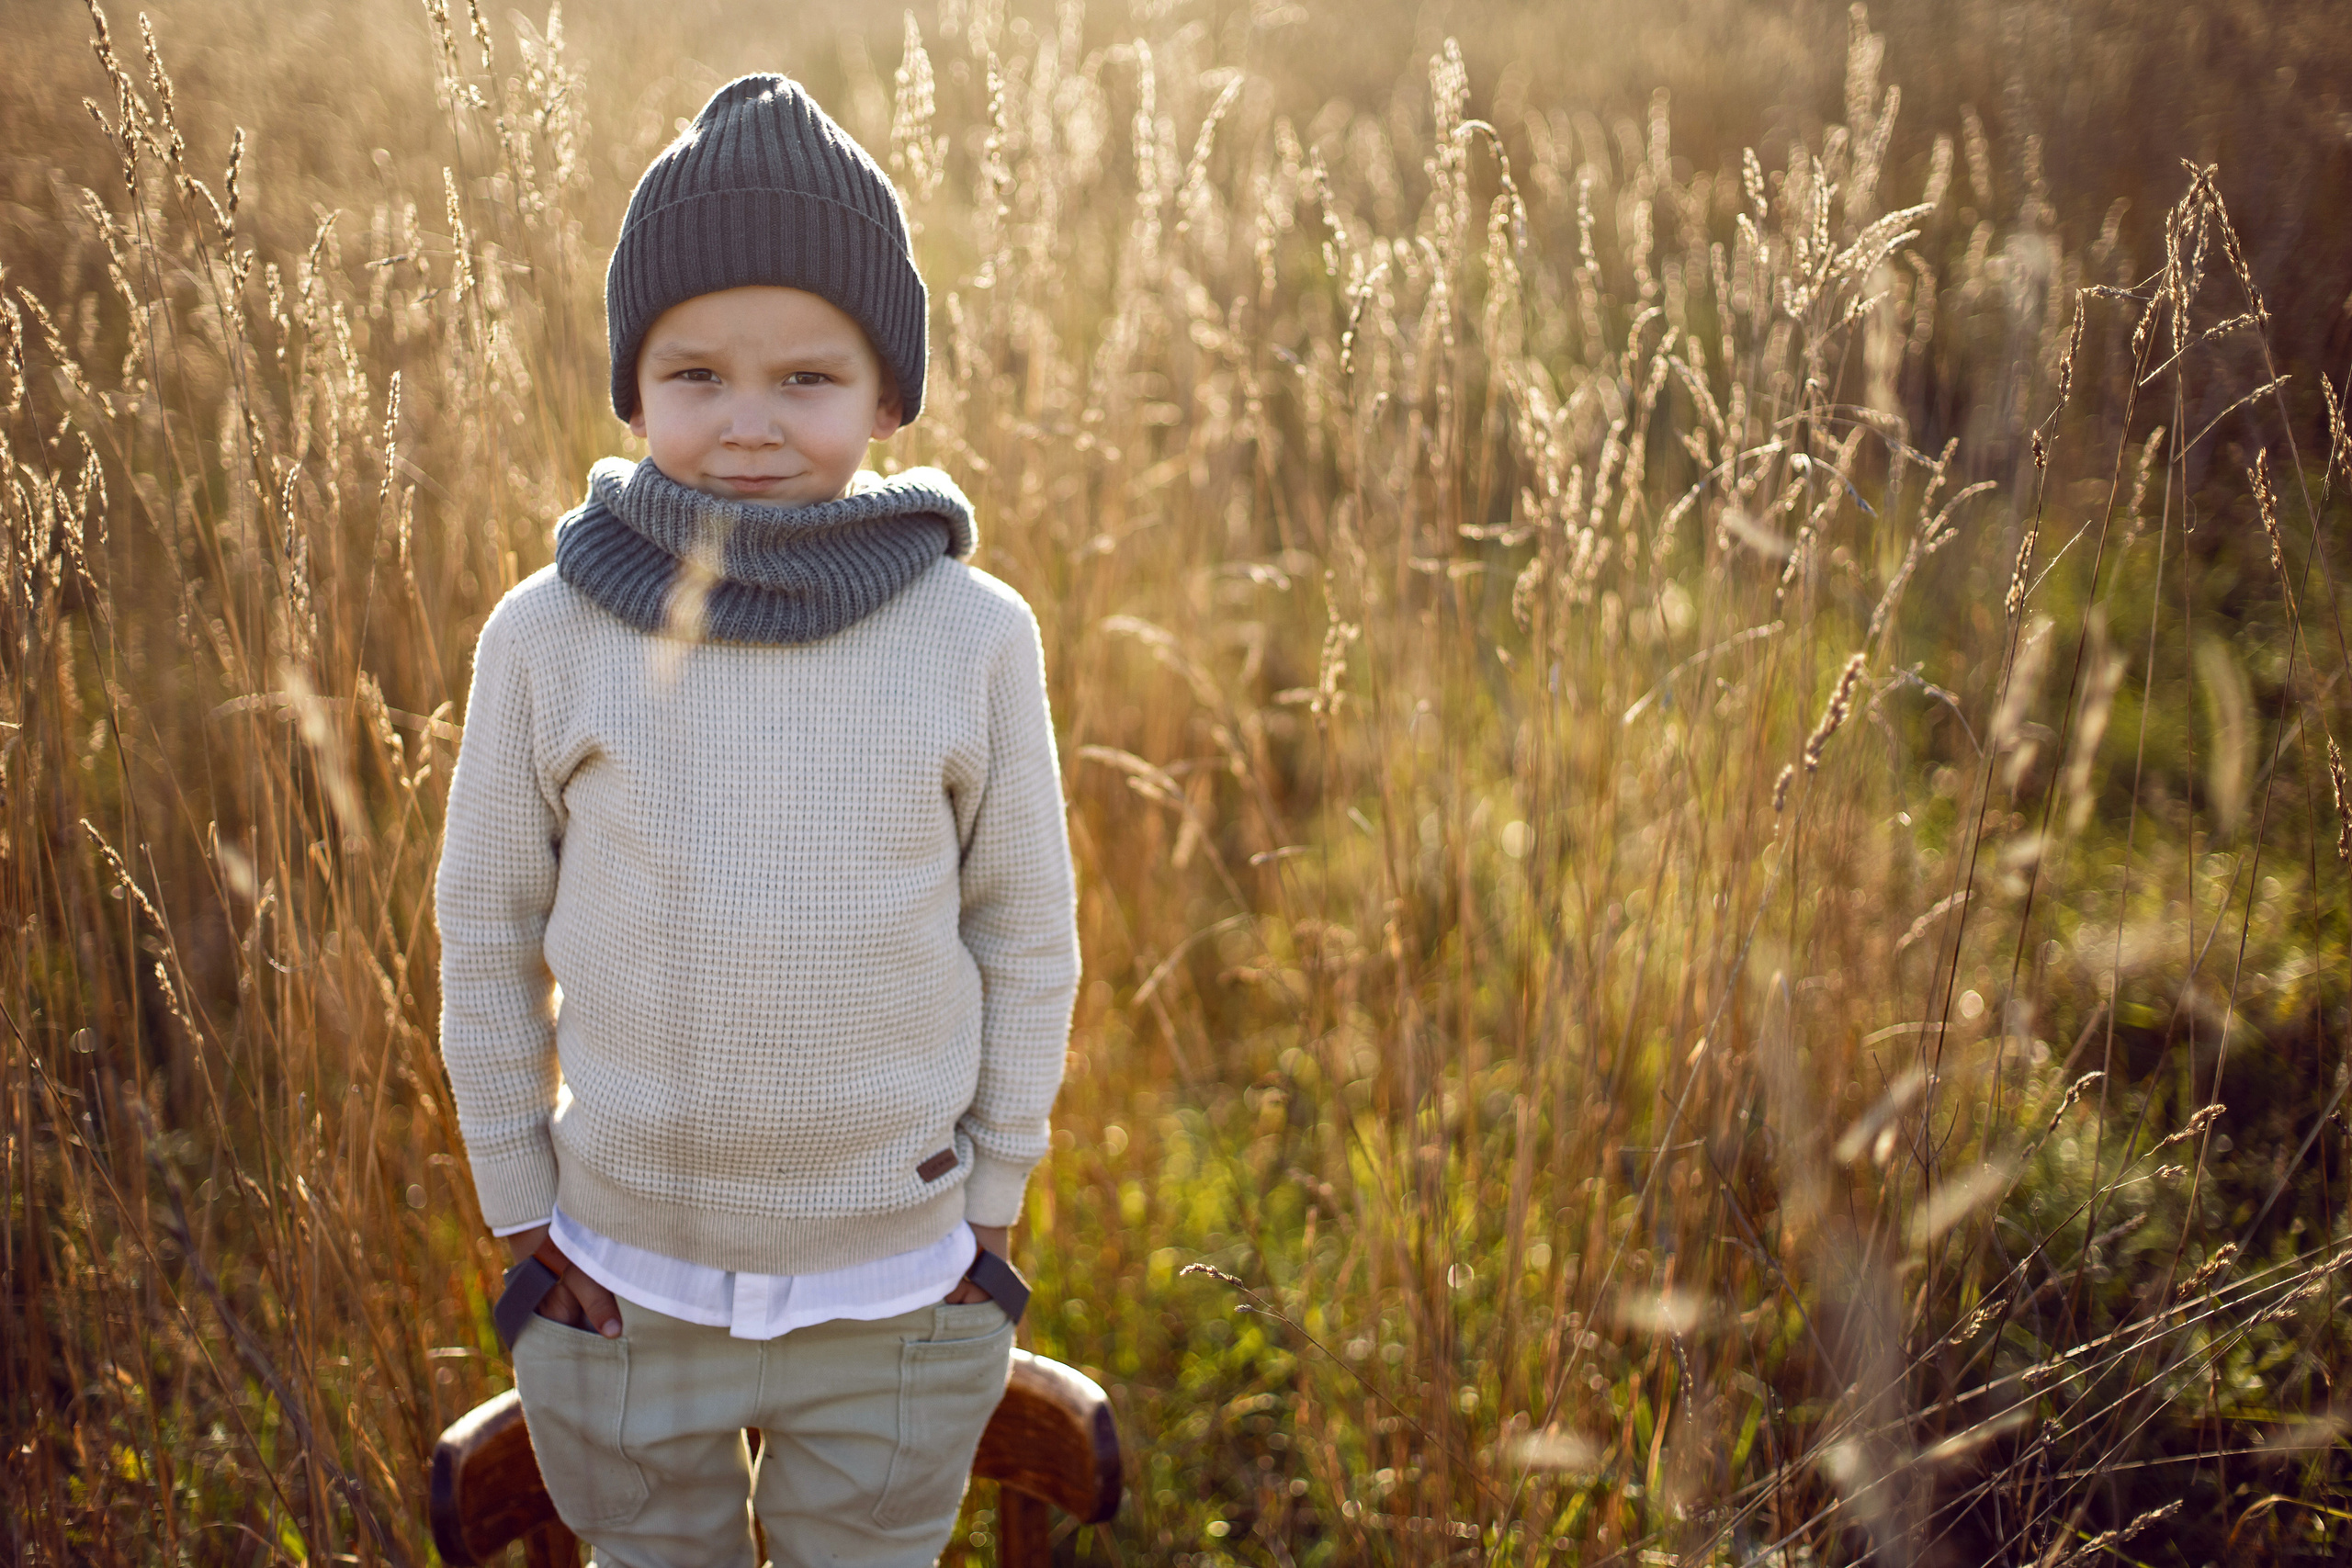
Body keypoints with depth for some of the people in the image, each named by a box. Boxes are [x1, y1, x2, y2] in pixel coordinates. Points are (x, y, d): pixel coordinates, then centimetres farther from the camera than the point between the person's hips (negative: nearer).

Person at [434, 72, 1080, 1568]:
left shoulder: (976, 637, -11)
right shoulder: (545, 636, -10)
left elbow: (1028, 935, -1)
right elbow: (488, 938, 0)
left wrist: (994, 1206, 2)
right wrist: (521, 1214, 3)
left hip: (901, 1297, 0)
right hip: (625, 1286, 1)